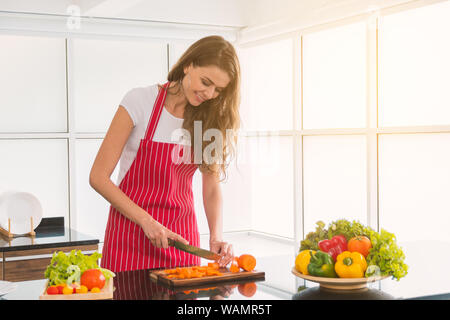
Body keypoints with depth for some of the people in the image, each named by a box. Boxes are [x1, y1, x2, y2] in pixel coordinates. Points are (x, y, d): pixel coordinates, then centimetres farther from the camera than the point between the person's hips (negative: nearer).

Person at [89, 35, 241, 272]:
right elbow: (98, 177, -12)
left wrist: (216, 237, -12)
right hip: (132, 231, -3)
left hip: (182, 234, 4)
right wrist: (147, 221, -19)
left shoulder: (211, 119, 0)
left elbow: (212, 188, 5)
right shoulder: (140, 101, -12)